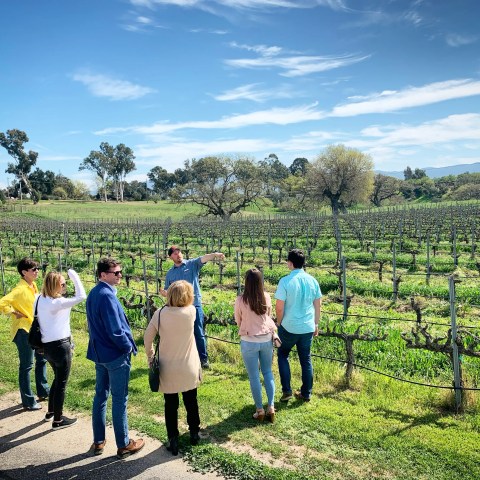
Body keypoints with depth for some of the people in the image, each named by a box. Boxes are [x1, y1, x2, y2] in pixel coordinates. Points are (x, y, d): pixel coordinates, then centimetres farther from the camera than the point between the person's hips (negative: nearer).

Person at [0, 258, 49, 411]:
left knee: (42, 359, 20)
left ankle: (43, 391, 36)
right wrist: (15, 314, -19)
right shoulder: (21, 289, -22)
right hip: (24, 331, -9)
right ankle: (28, 402, 12)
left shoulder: (33, 286, 5)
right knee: (26, 366, 1)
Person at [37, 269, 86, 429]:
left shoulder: (41, 299, 3)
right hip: (60, 346, -9)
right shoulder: (56, 303, -23)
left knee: (57, 379, 27)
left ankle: (50, 412, 40)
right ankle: (58, 420, 18)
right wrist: (75, 277, -19)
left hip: (47, 345, 9)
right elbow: (81, 296, -27)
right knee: (61, 383, 6)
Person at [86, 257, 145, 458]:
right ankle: (123, 445, 16)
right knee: (120, 400, 4)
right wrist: (129, 346, -10)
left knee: (100, 395, 17)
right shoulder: (107, 295, -24)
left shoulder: (93, 293, 6)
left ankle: (98, 442, 29)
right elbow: (115, 330, -25)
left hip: (99, 352, 9)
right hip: (116, 354, -9)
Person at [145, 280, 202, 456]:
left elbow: (147, 337, -3)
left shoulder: (160, 313, -13)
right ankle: (194, 433, 37)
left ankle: (173, 441, 23)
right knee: (191, 402, 20)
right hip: (189, 369, 0)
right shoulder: (191, 311, -16)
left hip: (168, 370, 0)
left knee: (171, 406, 14)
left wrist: (150, 357, 9)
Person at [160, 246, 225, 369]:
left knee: (199, 333, 2)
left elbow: (204, 258, -19)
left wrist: (214, 254, -39)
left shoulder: (192, 264, 0)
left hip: (195, 304, -3)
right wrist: (165, 294, -12)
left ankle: (204, 359, 12)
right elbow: (168, 291, 13)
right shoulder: (170, 274, 9)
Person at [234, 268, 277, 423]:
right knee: (268, 372, 19)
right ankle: (271, 407, 17)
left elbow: (238, 321, 1)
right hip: (267, 339, 3)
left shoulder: (241, 300, -16)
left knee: (254, 376, 9)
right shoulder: (266, 297, -7)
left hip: (249, 341, -3)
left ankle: (260, 410, 18)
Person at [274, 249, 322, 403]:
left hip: (289, 327, -4)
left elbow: (279, 307, -14)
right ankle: (306, 394, 24)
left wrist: (279, 323, 3)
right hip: (308, 327, 4)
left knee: (282, 355, 18)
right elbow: (318, 304, 5)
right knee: (306, 359, 16)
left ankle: (286, 391, 15)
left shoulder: (285, 281, -17)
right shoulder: (312, 280, -2)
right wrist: (316, 324, 17)